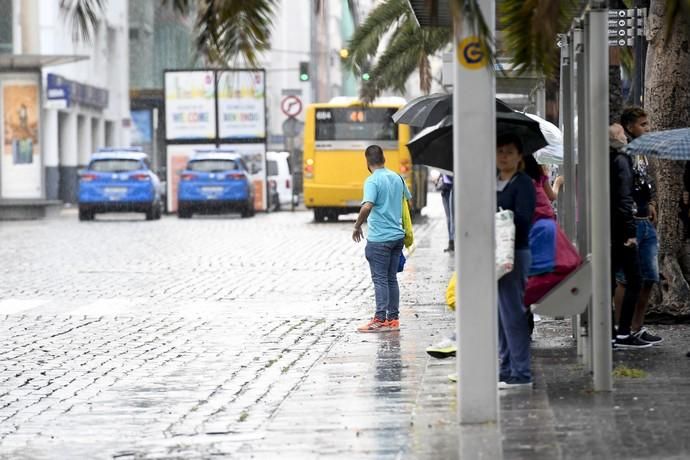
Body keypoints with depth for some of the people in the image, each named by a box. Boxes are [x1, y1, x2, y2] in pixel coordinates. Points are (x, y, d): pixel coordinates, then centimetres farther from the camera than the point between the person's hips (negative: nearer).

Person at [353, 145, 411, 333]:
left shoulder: (372, 181, -14)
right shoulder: (397, 178, 9)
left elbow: (367, 206, -27)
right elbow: (408, 201, 21)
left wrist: (357, 226, -14)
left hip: (379, 238, -7)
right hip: (397, 235, 7)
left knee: (380, 279, -3)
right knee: (392, 279, 12)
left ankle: (380, 319, -5)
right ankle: (393, 318, 13)